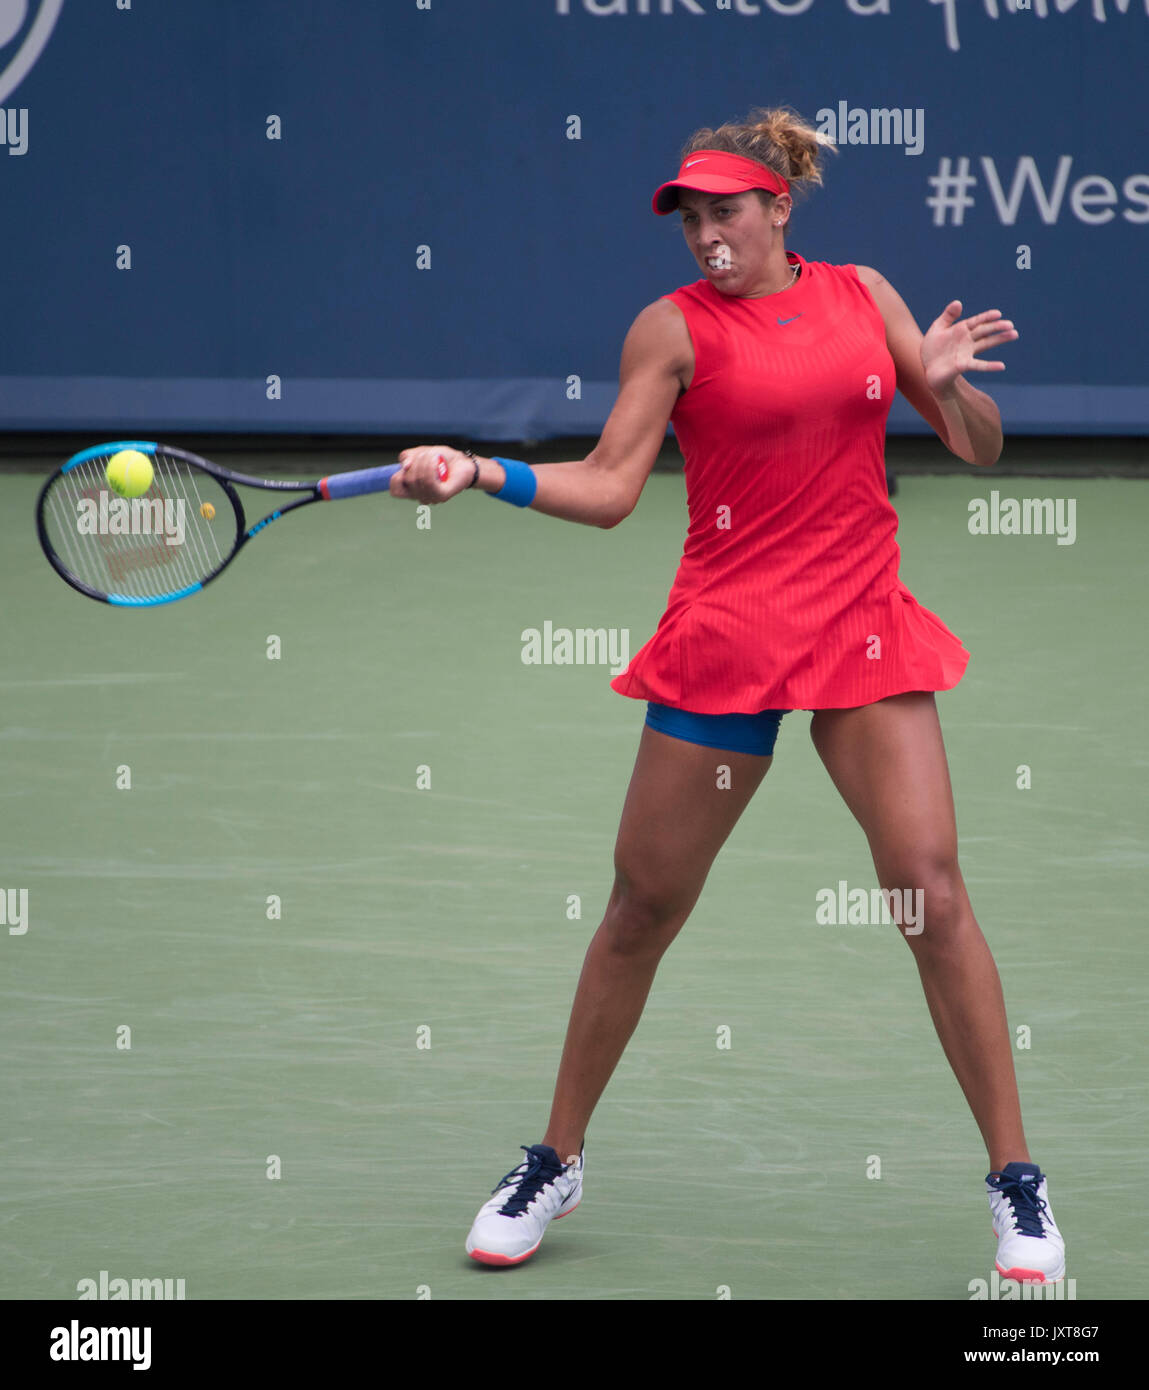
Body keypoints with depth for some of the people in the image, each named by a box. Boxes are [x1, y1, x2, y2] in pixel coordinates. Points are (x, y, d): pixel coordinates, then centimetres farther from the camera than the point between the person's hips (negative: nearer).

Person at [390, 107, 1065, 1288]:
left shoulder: (863, 294, 9)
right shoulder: (675, 327, 1)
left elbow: (980, 448, 11)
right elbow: (608, 486, -3)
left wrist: (948, 383, -10)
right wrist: (482, 473, -17)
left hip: (863, 632, 1)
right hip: (724, 642, -1)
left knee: (932, 893, -9)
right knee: (643, 906, 4)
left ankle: (1016, 1182, 0)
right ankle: (555, 1164, 21)